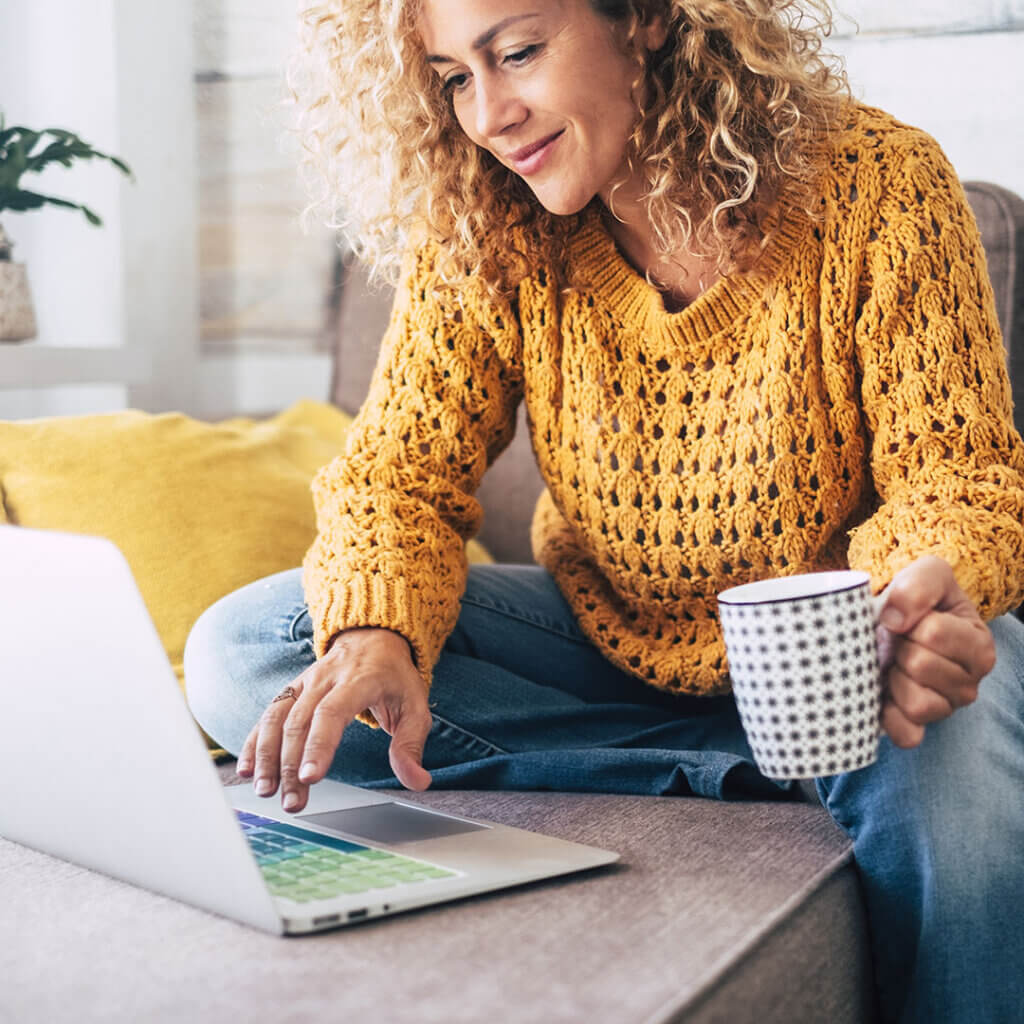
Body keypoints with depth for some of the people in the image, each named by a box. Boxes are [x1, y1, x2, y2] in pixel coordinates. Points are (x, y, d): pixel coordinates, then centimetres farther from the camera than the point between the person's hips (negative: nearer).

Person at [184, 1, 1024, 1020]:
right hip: (607, 636, 4)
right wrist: (376, 636, -33)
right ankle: (746, 778, -18)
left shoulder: (878, 183, -16)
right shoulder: (480, 231, -9)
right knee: (238, 651, -17)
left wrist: (932, 595, -39)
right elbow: (399, 469, -11)